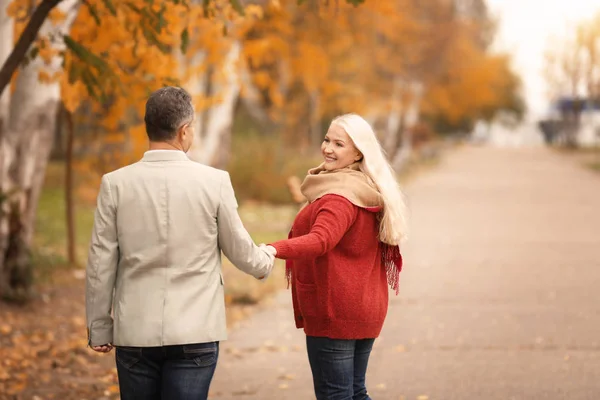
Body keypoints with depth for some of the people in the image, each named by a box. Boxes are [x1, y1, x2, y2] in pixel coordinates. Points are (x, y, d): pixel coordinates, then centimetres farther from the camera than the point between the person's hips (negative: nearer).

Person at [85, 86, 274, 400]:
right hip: (195, 331, -1)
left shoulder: (116, 183, -4)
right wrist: (265, 262, 29)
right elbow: (238, 249, 6)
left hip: (135, 331, 1)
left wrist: (99, 328, 11)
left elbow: (101, 264, 0)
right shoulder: (214, 182, -6)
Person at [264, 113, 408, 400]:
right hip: (365, 309, 10)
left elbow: (320, 240, -35)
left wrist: (275, 250, -50)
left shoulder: (340, 196, -18)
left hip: (334, 313, -10)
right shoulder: (367, 191, 13)